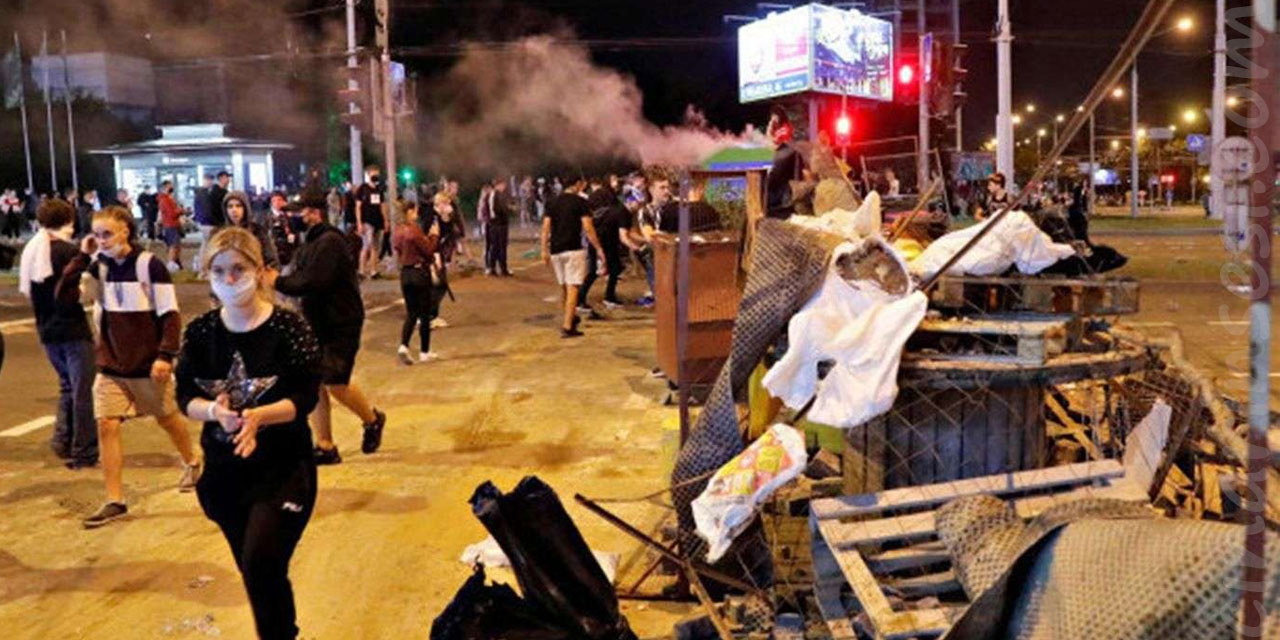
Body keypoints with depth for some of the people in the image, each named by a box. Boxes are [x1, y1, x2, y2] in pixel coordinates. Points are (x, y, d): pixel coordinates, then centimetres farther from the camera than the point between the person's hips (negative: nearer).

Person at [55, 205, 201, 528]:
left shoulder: (149, 265, -13)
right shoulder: (98, 267, 2)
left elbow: (170, 314, -13)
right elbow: (64, 296, -6)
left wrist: (166, 355, -19)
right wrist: (82, 257, -11)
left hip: (148, 364, -4)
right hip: (110, 365, 4)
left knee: (168, 418, 15)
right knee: (106, 426, -4)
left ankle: (191, 462, 42)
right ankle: (114, 500, 3)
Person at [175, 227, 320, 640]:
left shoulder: (288, 328, -13)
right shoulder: (200, 332, -1)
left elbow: (305, 398, -15)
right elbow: (185, 398, -1)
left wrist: (257, 416, -31)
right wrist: (215, 411, -22)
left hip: (283, 468, -4)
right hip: (224, 470, 4)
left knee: (262, 568, -14)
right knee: (256, 573, 15)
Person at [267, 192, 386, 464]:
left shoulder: (330, 242, -18)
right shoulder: (311, 242, 13)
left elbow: (313, 282, -25)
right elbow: (302, 278, 15)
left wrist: (278, 282, -14)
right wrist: (278, 279, -1)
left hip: (341, 324, -9)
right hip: (317, 322, 9)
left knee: (336, 384, -7)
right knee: (315, 382, 5)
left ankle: (372, 419, 22)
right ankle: (325, 447, 13)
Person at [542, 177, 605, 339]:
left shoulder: (553, 203, 10)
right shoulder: (580, 202, -5)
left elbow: (545, 228, 7)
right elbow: (588, 228, -10)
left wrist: (544, 250, 11)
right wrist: (598, 248, -3)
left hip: (556, 250, 6)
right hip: (573, 249, -6)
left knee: (563, 287, 18)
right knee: (572, 287, -4)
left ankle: (571, 317, 36)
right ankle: (567, 326, -10)